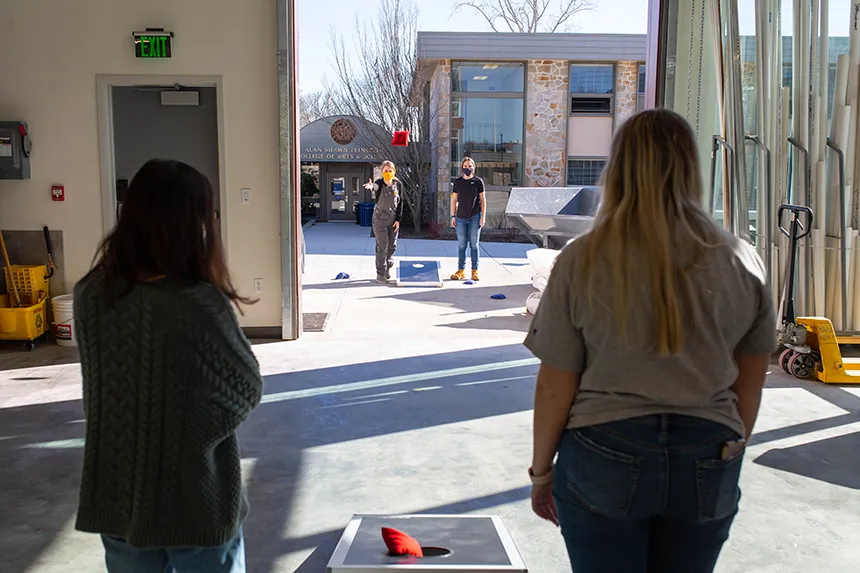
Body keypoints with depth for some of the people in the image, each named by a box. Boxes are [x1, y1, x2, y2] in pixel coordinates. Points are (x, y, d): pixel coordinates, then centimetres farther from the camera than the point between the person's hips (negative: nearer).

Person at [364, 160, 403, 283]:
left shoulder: (398, 184, -6)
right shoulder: (380, 183, -15)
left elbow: (400, 202, 0)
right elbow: (375, 186, -40)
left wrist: (398, 219, -4)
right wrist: (371, 186, -65)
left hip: (393, 220, 3)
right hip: (380, 219, -3)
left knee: (392, 245, 11)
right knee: (382, 246, -1)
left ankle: (388, 266, 36)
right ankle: (380, 273, 10)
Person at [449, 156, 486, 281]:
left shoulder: (478, 181, 1)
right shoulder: (457, 182, 7)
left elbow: (483, 200, 2)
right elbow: (454, 199, 11)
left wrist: (483, 217, -4)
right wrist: (453, 216, 5)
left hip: (475, 217, -2)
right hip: (461, 218, 2)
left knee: (474, 245, 1)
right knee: (461, 245, 4)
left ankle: (474, 271, 8)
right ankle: (461, 271, 10)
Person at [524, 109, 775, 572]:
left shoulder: (583, 261, -11)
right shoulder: (743, 263, -2)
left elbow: (555, 385, -8)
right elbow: (749, 385, 6)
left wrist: (541, 468, 6)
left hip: (604, 459, -3)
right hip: (708, 464, 4)